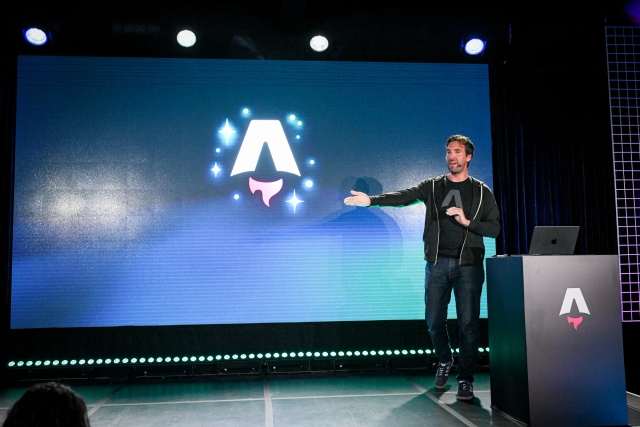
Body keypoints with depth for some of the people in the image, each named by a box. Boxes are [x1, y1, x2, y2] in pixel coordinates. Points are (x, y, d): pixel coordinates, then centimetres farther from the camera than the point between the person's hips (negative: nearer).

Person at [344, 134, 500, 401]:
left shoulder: (481, 192, 6)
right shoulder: (433, 187, 8)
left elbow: (494, 228, 4)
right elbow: (402, 197, -6)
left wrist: (467, 222, -12)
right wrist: (371, 200, -19)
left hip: (468, 264, -1)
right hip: (437, 263, 2)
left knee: (468, 323, -2)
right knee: (434, 321, 6)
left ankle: (465, 380, 12)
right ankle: (444, 362, 33)